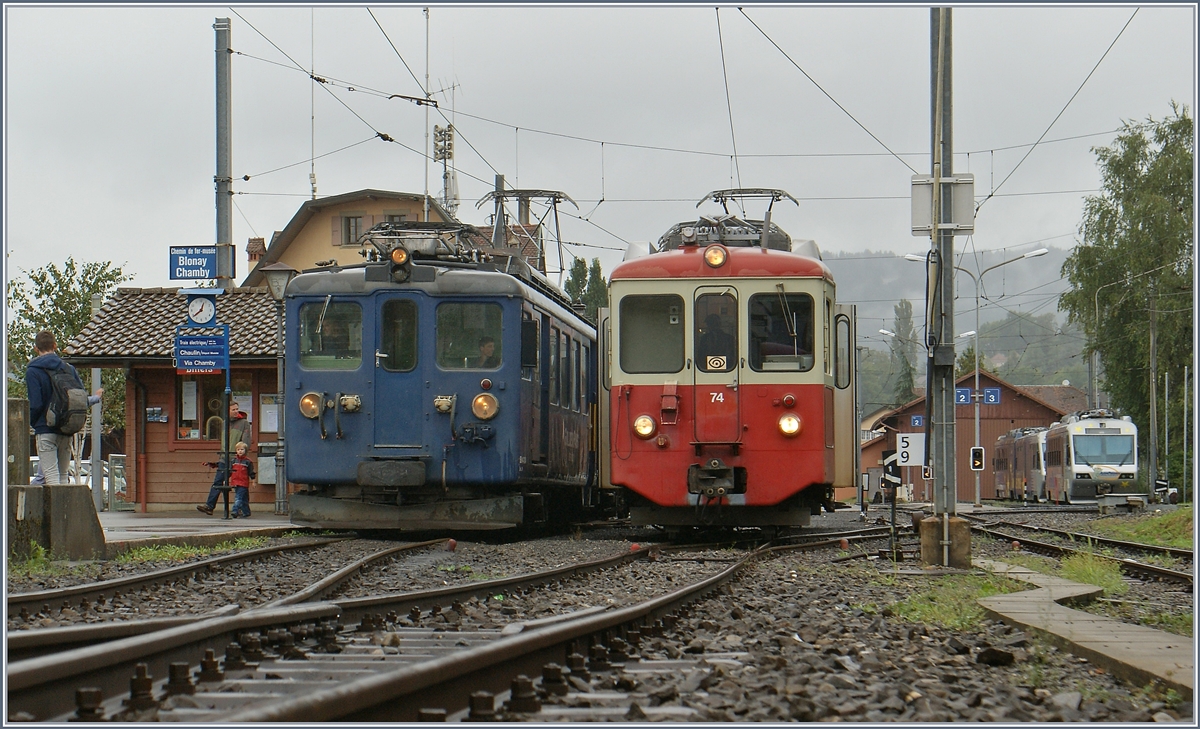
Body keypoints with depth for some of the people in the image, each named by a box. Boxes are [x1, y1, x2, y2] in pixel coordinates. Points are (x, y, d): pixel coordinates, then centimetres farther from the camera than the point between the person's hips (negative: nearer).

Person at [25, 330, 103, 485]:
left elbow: (35, 404, -15)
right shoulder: (69, 369, 6)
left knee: (51, 478, -8)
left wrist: (31, 422, 5)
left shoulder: (32, 371, -7)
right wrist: (96, 398, 29)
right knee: (63, 475, 13)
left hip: (46, 430, -5)